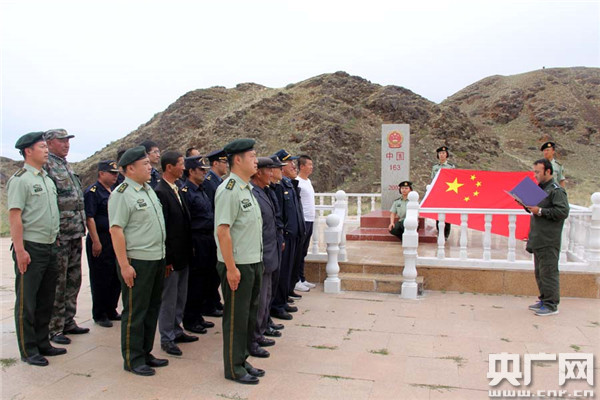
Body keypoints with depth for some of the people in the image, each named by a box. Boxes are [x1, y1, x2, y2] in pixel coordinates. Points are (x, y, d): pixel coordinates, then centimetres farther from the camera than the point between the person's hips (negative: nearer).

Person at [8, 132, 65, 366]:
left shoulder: (47, 179, 14)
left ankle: (42, 343, 27)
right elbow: (14, 217, -16)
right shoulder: (20, 179, -10)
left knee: (46, 299, 15)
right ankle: (28, 351, 14)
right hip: (31, 248, -8)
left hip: (50, 247, 8)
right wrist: (20, 250, -20)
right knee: (27, 302, 4)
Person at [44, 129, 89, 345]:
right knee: (57, 283, 0)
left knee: (73, 281, 14)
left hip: (76, 233, 9)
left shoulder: (67, 166, 17)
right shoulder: (45, 165, -10)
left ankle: (68, 322, 26)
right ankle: (54, 328, 11)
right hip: (58, 235, -9)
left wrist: (82, 226, 19)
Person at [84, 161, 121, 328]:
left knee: (116, 278, 13)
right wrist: (96, 242, -20)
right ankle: (99, 315, 13)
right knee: (100, 280, 1)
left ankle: (111, 311, 26)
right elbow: (89, 218, -16)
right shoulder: (92, 192, -10)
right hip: (100, 242, -8)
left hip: (115, 240, 8)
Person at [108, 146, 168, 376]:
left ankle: (145, 353, 28)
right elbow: (116, 230, -17)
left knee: (152, 309, 15)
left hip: (157, 260, 9)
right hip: (137, 262, -9)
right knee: (135, 312, 2)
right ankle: (132, 360, 15)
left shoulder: (148, 190, 14)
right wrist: (124, 265, -21)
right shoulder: (121, 194, -12)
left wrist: (163, 256, 18)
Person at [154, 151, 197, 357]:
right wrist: (166, 259, -19)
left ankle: (176, 331, 32)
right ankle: (167, 338, 17)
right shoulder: (160, 192, -17)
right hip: (171, 258, -9)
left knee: (180, 297, 18)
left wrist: (188, 251, 14)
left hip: (183, 256, 9)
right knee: (169, 299, 4)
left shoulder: (177, 190, 11)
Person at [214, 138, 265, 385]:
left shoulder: (246, 188, 12)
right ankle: (233, 368, 20)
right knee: (236, 317, 4)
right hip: (238, 265, -9)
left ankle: (241, 360, 33)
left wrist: (257, 261, 16)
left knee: (249, 315, 18)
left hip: (253, 262, 9)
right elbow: (222, 231, -22)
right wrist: (231, 267, -22)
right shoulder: (229, 190, -17)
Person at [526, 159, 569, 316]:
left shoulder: (556, 190, -10)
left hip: (549, 241, -9)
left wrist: (540, 211, -21)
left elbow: (563, 212, -20)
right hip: (538, 239, 9)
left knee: (548, 272, -5)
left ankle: (551, 305, 2)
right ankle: (544, 300, 25)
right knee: (540, 272, 15)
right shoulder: (540, 188, 17)